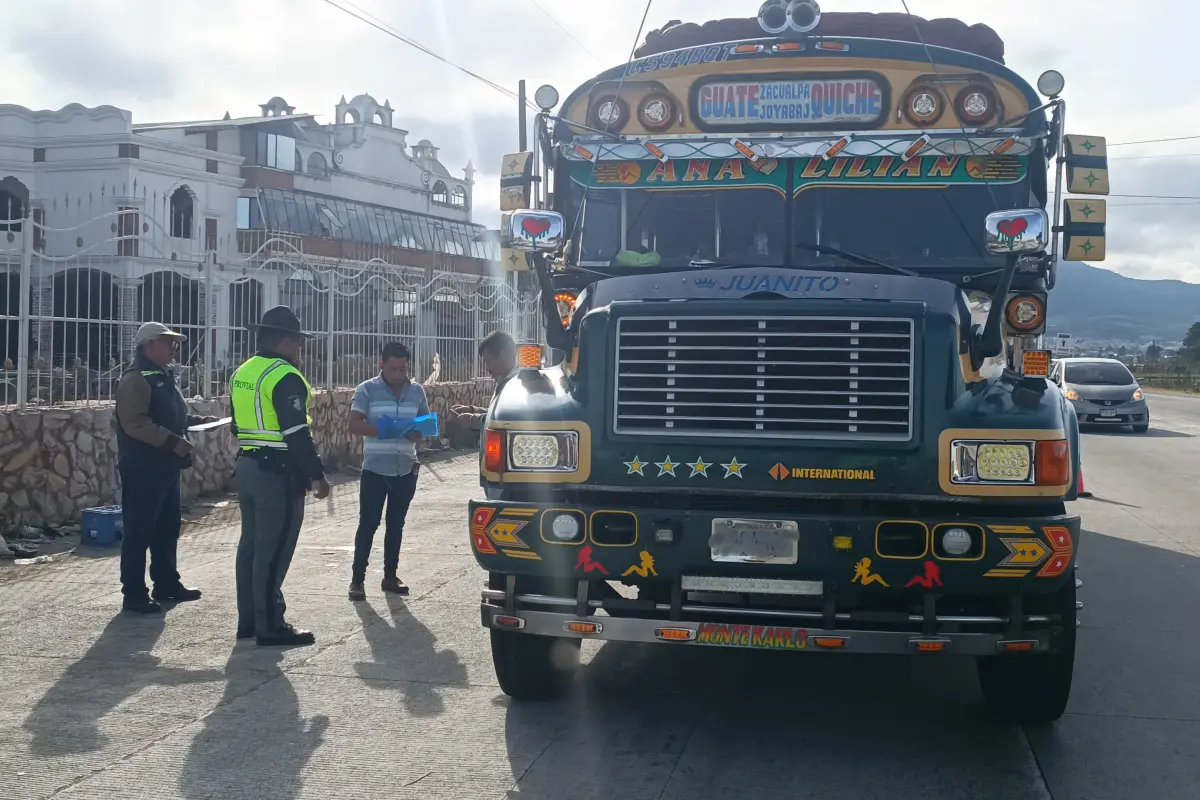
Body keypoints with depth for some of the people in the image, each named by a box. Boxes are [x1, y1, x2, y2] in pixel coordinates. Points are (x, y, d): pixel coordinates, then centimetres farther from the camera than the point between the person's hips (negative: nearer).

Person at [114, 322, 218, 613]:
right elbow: (136, 424, -25)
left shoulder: (165, 376, 16)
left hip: (166, 466, 10)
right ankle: (134, 594, 1)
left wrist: (198, 421, 12)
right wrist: (174, 442, -27)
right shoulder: (136, 379, -15)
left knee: (167, 529, 17)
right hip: (142, 468, -10)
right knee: (139, 532, -4)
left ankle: (167, 584, 27)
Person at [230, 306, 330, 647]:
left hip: (247, 467, 10)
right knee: (273, 551, -5)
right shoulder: (284, 377, -16)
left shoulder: (242, 373, 13)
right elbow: (296, 434, -20)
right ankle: (270, 626, -1)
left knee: (251, 545, 14)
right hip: (278, 473, -9)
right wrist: (316, 475, -16)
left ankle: (248, 620, 20)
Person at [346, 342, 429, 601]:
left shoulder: (417, 391, 7)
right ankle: (357, 579, 5)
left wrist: (418, 434, -11)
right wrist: (380, 430, -27)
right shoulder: (367, 389, -5)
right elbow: (354, 424, -11)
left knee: (396, 524, 12)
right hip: (375, 469, -4)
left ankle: (390, 576, 21)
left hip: (406, 469, 4)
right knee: (368, 524, -1)